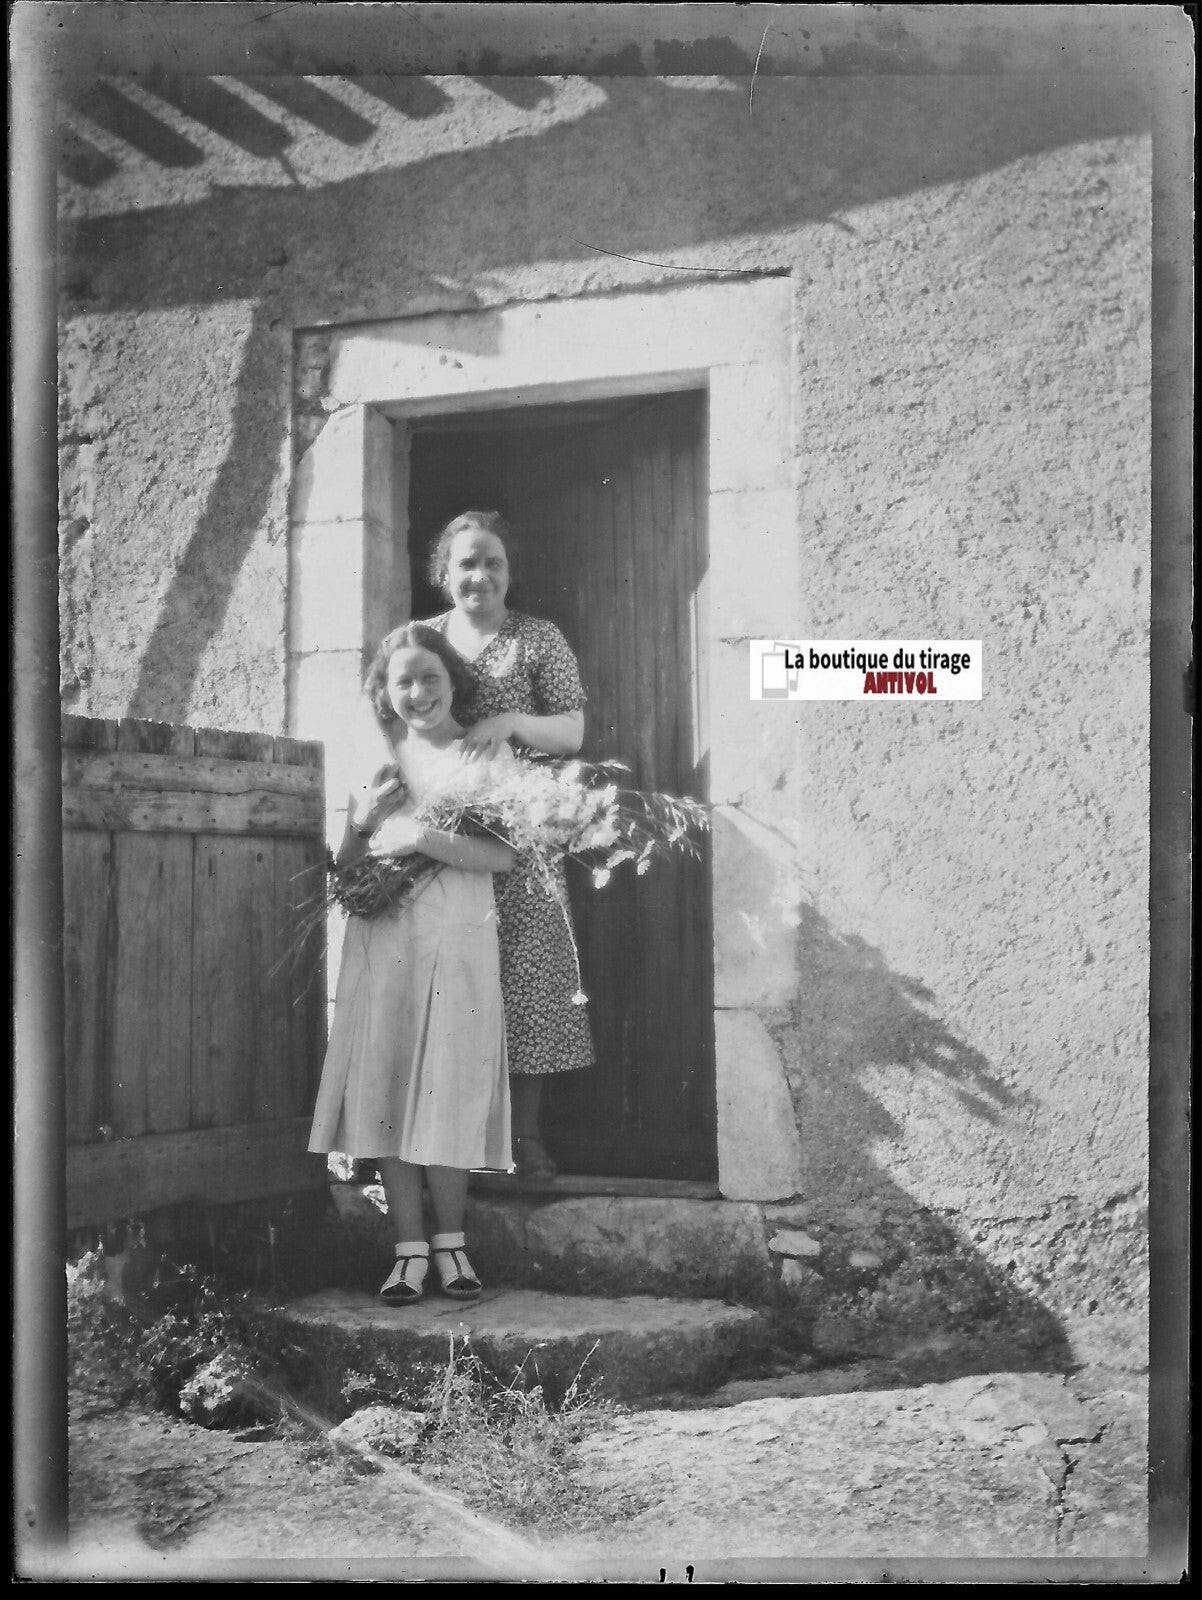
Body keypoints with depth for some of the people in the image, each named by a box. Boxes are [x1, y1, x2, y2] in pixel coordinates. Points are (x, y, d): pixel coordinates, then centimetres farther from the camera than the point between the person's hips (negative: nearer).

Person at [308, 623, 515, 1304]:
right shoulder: (375, 759, 11)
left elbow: (503, 855, -7)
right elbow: (344, 868, 13)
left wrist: (421, 836, -15)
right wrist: (363, 820, -6)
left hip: (459, 940, -2)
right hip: (382, 941, 2)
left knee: (450, 1089, -1)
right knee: (386, 1088, 0)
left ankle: (451, 1241, 15)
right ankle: (410, 1249, 10)